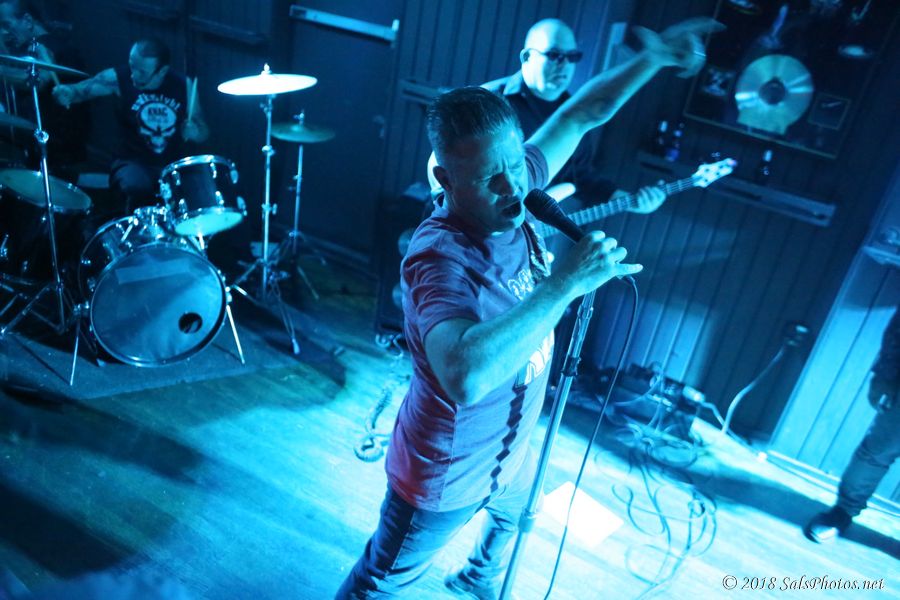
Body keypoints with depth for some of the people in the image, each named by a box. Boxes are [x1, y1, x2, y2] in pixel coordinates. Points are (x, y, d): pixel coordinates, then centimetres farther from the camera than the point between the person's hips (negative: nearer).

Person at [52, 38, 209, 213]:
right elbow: (84, 88, -18)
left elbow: (203, 132, 6)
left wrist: (193, 132, -15)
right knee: (137, 188, -32)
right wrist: (67, 92, -39)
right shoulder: (118, 78, -6)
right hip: (133, 163, -1)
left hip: (175, 165, 2)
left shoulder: (184, 86, -1)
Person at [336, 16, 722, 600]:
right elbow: (465, 376, -56)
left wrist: (656, 56, -8)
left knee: (514, 519, 37)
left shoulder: (513, 191, -15)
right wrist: (566, 282, -49)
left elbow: (583, 114, 0)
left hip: (507, 451, 8)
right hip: (443, 476, -8)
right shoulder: (440, 258, -38)